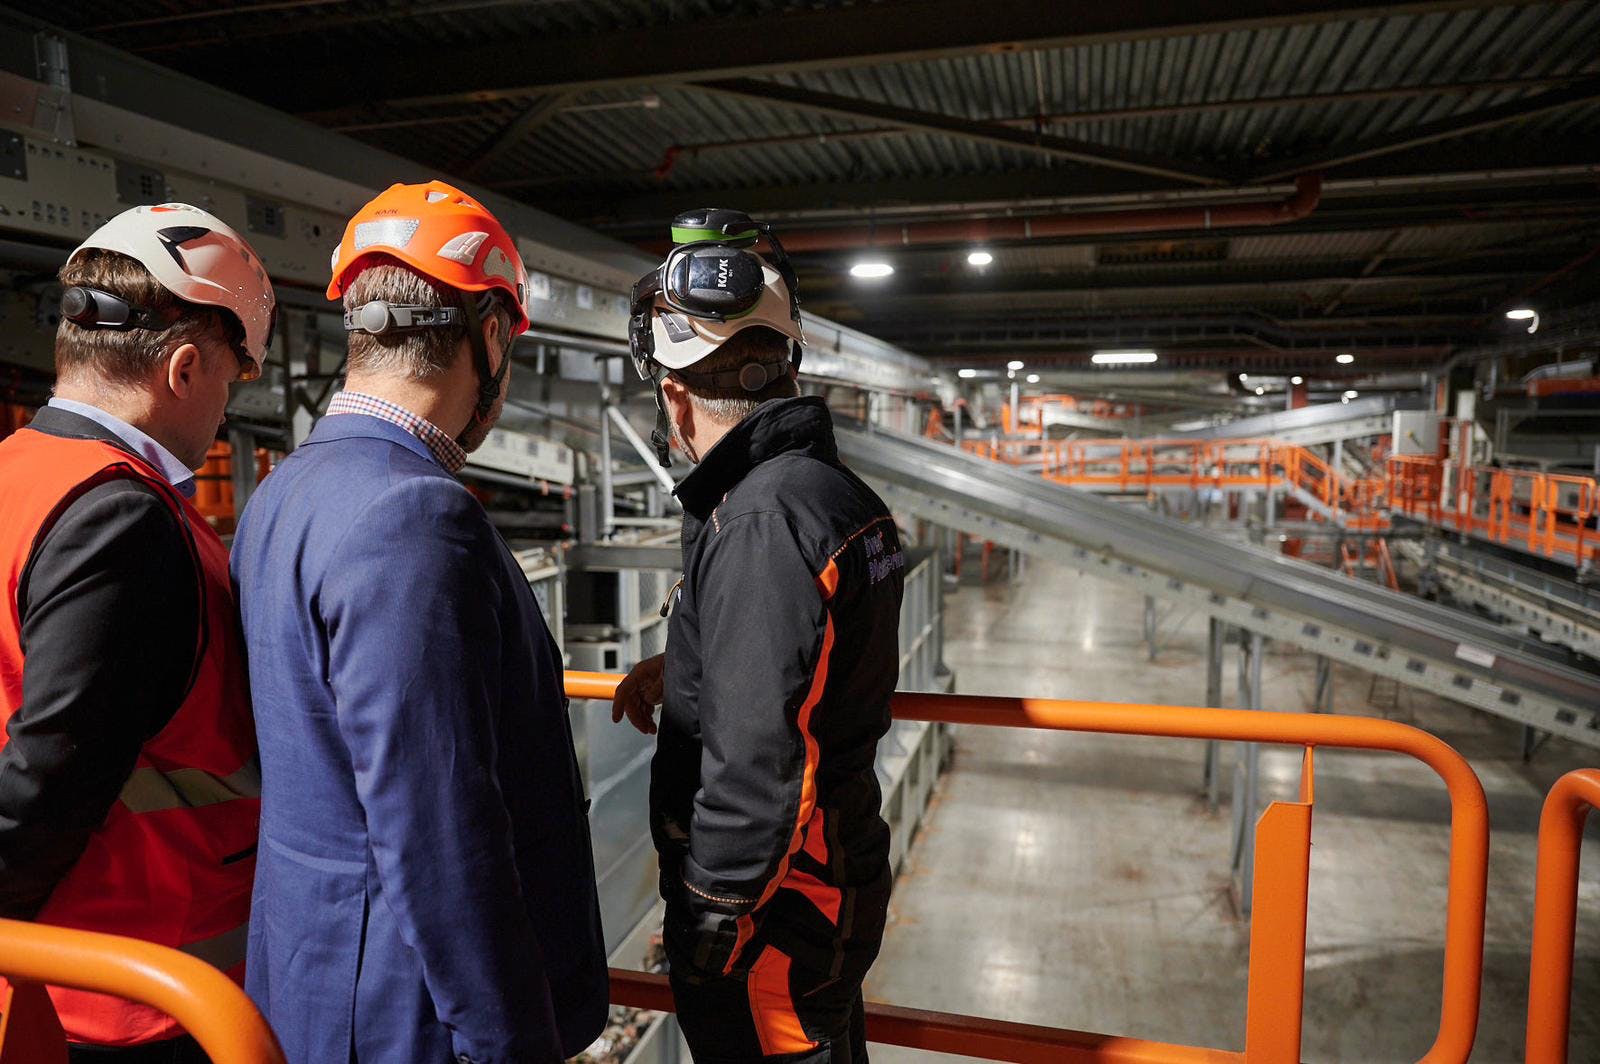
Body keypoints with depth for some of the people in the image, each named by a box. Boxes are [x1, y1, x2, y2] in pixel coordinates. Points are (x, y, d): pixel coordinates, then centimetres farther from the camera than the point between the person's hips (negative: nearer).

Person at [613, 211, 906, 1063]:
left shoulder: (762, 522, -28)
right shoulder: (841, 494, 4)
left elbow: (757, 769, -30)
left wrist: (708, 934, -17)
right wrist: (681, 665, 9)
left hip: (771, 920, -9)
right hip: (842, 875, 9)